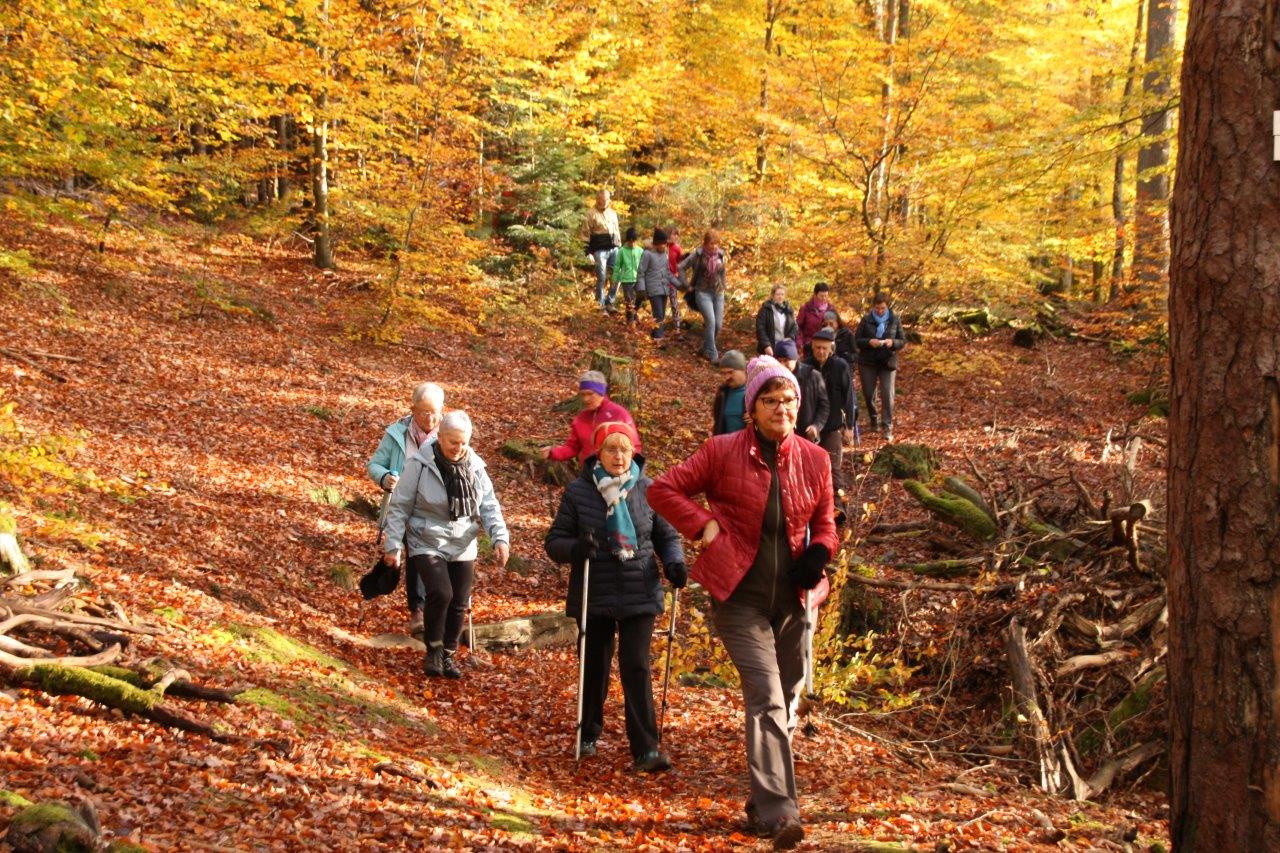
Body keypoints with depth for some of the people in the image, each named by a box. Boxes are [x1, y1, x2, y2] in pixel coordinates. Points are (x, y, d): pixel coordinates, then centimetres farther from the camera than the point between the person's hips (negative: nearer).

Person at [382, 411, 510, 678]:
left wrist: (500, 538, -10)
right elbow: (399, 507, -7)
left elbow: (489, 506, 4)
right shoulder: (420, 465, -12)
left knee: (459, 603, 6)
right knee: (440, 594, -21)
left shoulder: (474, 466, 0)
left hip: (462, 547, 4)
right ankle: (433, 651, 1)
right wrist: (393, 545, -10)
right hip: (427, 544, -4)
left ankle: (448, 655, 26)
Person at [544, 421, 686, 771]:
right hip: (594, 596, 1)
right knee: (595, 667, 13)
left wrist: (674, 563, -10)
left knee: (636, 667, -8)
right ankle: (588, 734, 33)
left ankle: (645, 749, -7)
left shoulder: (648, 490, 0)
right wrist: (576, 548, -22)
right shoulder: (578, 492, -3)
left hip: (639, 595, -1)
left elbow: (667, 536, 10)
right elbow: (554, 541, 0)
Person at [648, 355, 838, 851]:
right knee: (767, 698, -17)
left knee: (787, 701, 13)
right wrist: (704, 527, -12)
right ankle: (778, 812, -19)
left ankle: (762, 802, 30)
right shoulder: (722, 452, -6)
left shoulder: (814, 460, 4)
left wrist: (818, 554, -7)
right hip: (740, 598, -5)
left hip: (794, 599, 5)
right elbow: (663, 489, -1)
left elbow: (824, 522, 15)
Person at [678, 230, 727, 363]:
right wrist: (688, 285, -3)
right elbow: (681, 267, -5)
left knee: (718, 324, 2)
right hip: (703, 292, -5)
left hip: (718, 293, 5)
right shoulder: (698, 254, -10)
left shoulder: (720, 255, 2)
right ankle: (712, 354, -10)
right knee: (710, 321, -18)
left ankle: (707, 349, 25)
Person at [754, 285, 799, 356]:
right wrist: (766, 345, -15)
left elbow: (794, 327, 11)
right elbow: (760, 328, -6)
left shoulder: (788, 310, 13)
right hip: (769, 349, -4)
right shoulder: (765, 309, -1)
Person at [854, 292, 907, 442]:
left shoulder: (895, 320, 1)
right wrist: (869, 342, -19)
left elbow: (903, 341, 5)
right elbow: (856, 340, 0)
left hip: (888, 362, -1)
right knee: (868, 394, 7)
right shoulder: (866, 320, -2)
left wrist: (893, 342, -16)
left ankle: (887, 428, -8)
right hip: (868, 363, 1)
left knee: (887, 395, -10)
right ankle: (873, 421, 30)